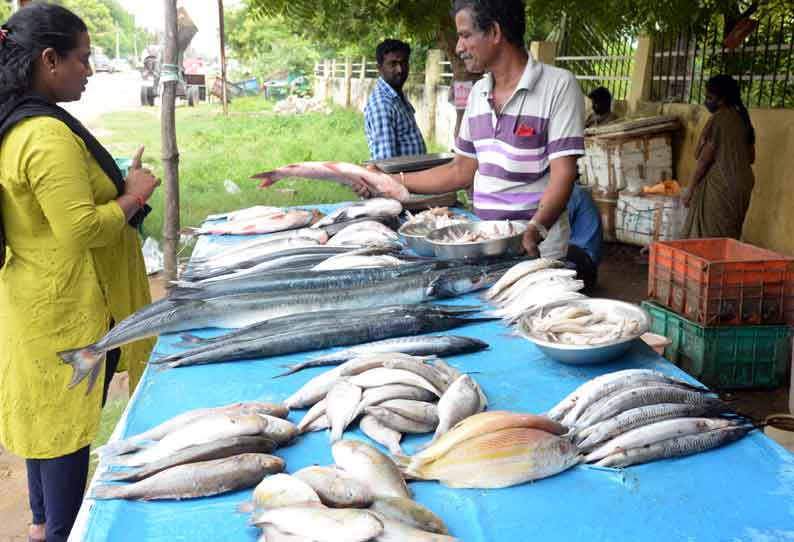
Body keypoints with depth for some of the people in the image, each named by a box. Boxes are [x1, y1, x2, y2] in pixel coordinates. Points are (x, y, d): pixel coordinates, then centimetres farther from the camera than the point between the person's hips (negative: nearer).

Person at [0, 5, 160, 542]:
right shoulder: (49, 134, -24)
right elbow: (82, 229, -27)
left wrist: (119, 187, 10)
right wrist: (132, 197, -13)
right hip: (67, 312, -10)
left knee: (44, 413, 21)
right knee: (68, 420, 5)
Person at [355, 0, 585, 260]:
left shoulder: (558, 85, -10)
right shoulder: (478, 92, 10)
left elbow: (563, 173, -16)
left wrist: (536, 230, -30)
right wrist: (391, 182, 8)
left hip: (537, 247, -5)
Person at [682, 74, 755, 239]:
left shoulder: (717, 120, -13)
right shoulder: (743, 120, 10)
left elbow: (704, 159, -13)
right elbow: (751, 157, 14)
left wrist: (690, 191, -7)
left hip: (719, 187, -8)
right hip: (743, 184, 8)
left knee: (708, 236, 0)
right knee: (729, 237, 12)